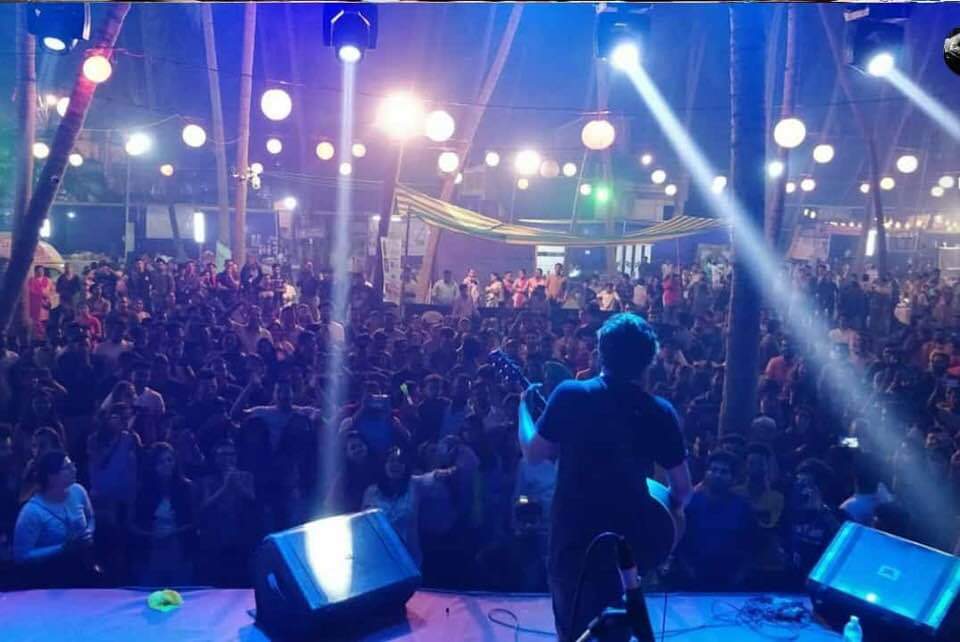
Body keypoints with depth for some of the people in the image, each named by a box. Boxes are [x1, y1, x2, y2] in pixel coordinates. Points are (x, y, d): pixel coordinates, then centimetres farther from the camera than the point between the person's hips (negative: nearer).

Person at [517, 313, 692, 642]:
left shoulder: (569, 395, -12)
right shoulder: (660, 412, -6)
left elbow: (533, 454, -3)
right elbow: (683, 488, -1)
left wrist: (524, 404, 13)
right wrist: (674, 509, 21)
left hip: (574, 540, -2)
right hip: (627, 542, 2)